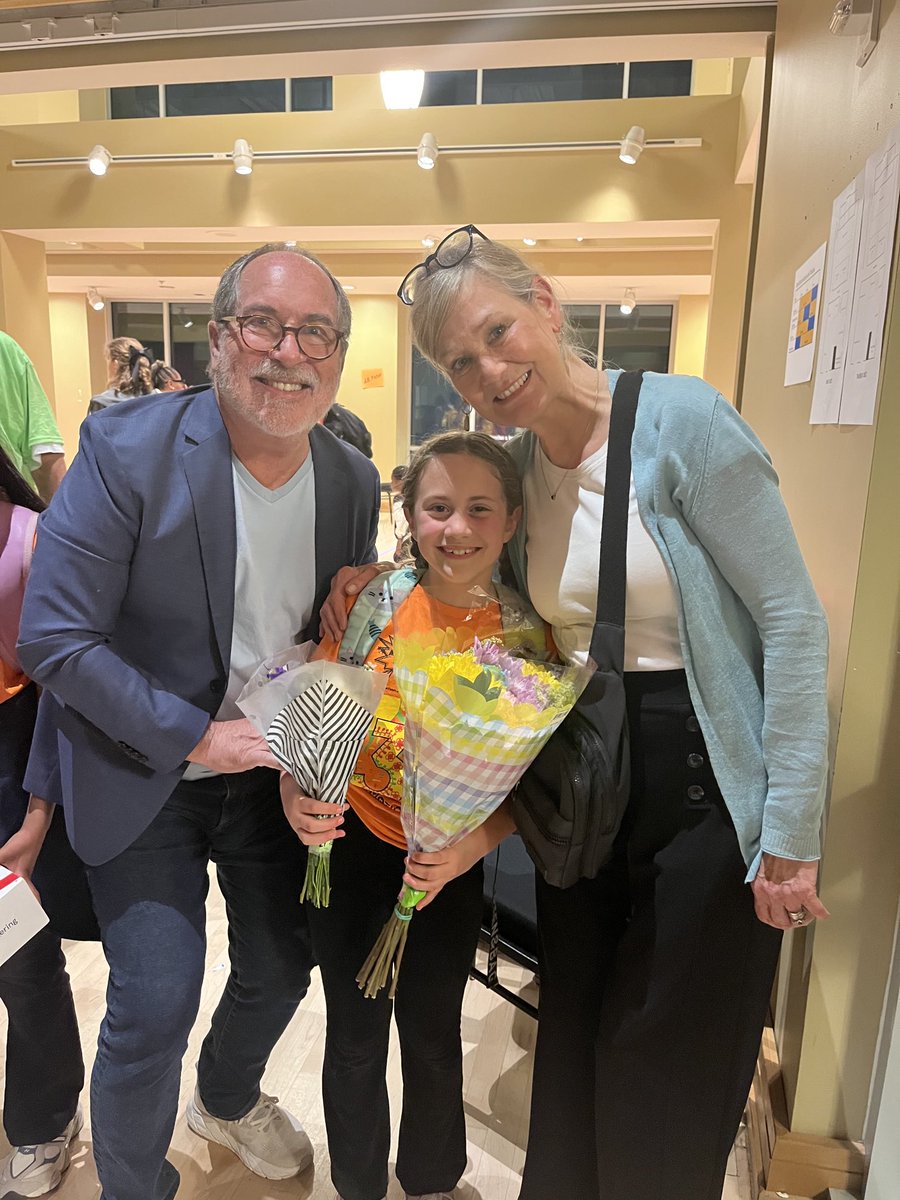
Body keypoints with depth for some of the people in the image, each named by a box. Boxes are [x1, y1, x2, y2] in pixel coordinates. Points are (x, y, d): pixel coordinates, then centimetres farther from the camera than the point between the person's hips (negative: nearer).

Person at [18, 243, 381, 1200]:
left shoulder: (355, 482, -6)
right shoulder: (126, 449, -21)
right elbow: (53, 640, -20)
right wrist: (194, 735, -22)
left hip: (274, 768, 5)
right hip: (143, 771, -4)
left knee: (281, 968, 18)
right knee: (156, 1002, -4)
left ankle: (228, 1098, 54)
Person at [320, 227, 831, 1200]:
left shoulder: (681, 419, -16)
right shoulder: (514, 466, 3)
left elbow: (792, 621, -16)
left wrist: (790, 832, -15)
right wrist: (381, 581, -1)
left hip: (704, 784, -5)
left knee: (663, 1080, 13)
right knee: (572, 1045, 22)